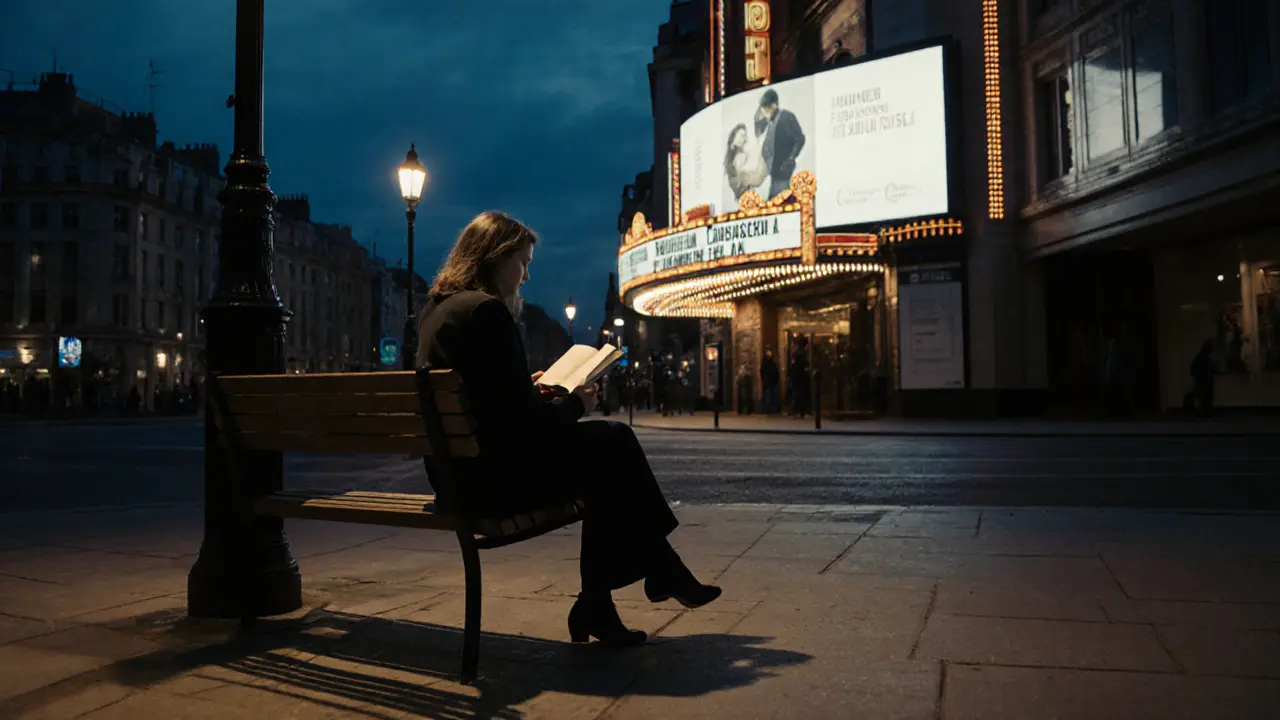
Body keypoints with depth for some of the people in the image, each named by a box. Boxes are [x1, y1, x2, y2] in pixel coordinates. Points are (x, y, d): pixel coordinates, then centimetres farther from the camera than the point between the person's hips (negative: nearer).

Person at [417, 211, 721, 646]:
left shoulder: (437, 309, 12)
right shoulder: (486, 310, -18)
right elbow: (520, 418, -21)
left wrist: (532, 389, 15)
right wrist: (572, 405, -4)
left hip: (464, 470, 10)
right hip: (493, 476, -10)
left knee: (612, 443, 13)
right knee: (613, 447, 2)